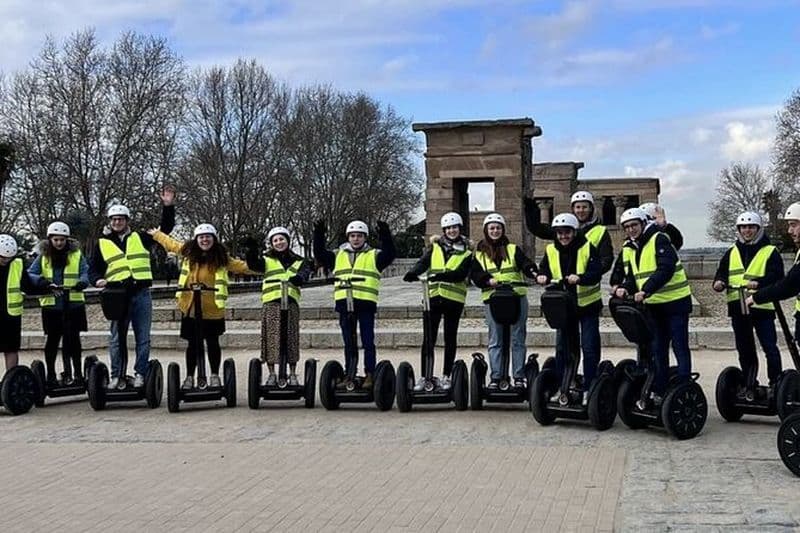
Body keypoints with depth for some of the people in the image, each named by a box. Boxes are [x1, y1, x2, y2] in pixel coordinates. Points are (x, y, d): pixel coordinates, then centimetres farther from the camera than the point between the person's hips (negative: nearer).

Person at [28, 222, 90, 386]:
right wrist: (45, 283, -21)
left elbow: (85, 272, -5)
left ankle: (77, 373, 16)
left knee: (73, 338, 6)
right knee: (53, 339, 6)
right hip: (51, 304, 0)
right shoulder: (43, 257, 7)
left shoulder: (76, 254, 6)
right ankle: (51, 375, 14)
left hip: (73, 303, 0)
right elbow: (30, 275, -1)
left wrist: (81, 283, -28)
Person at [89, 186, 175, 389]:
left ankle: (140, 374, 9)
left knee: (143, 338, 2)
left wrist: (168, 206, 2)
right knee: (117, 338, 4)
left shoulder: (140, 238, 12)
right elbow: (93, 269, 13)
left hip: (141, 294, 0)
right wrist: (98, 280, -8)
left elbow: (165, 228, 13)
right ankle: (116, 376, 11)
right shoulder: (102, 243, 11)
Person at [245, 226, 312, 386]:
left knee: (291, 338, 0)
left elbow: (304, 273, -4)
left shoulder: (298, 262, 16)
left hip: (291, 302, 1)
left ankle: (293, 374, 9)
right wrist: (252, 251, -26)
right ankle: (271, 374, 8)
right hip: (271, 303, -1)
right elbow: (254, 265, -7)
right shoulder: (267, 260, 13)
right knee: (271, 338, -2)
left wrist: (298, 278, -27)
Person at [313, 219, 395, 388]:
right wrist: (319, 236, 0)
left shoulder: (374, 255, 8)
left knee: (368, 342, -1)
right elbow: (320, 255, 12)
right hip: (344, 303, 3)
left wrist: (385, 235, -21)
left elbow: (389, 254, -8)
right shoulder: (338, 255, 17)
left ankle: (369, 375, 3)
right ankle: (349, 374, 17)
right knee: (348, 343, 10)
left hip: (366, 303, -3)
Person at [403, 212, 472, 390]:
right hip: (434, 296, 1)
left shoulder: (466, 252, 4)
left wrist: (440, 276, -25)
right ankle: (423, 376, 4)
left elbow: (461, 274, -11)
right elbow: (423, 263, -4)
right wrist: (412, 273, -24)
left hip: (454, 298, -1)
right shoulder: (435, 246, 10)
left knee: (450, 338, 7)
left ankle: (446, 376, 16)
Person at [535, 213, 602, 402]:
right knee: (562, 347, 5)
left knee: (589, 348, -4)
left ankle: (589, 388, 4)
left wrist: (579, 278, -40)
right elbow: (544, 270, 0)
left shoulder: (588, 249, -12)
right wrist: (542, 277, -24)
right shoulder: (551, 251, 0)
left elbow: (596, 273, -21)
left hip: (588, 305, -4)